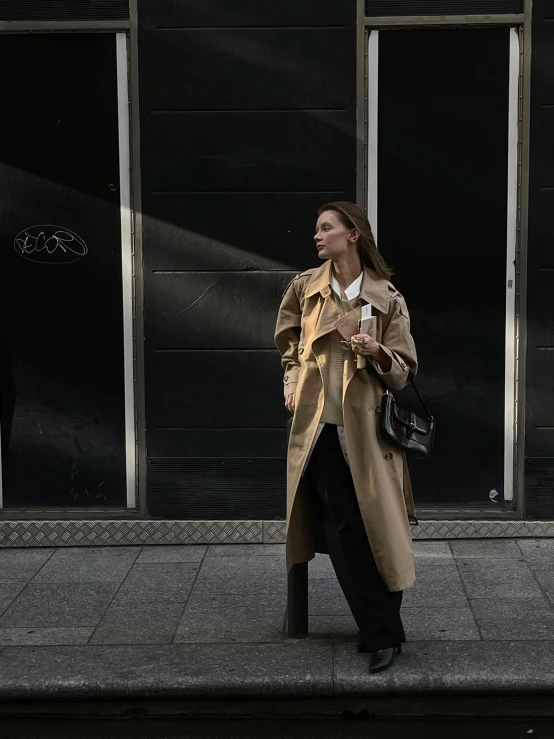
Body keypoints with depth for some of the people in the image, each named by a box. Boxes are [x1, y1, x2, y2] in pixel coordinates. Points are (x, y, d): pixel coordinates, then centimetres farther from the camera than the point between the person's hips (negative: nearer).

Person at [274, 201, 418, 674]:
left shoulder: (387, 298, -1)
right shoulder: (305, 288, 6)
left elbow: (403, 371, 2)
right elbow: (289, 343, 23)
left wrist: (378, 351, -17)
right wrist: (293, 385, 9)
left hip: (365, 427, -2)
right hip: (319, 425, 2)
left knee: (371, 527, 0)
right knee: (341, 531, 1)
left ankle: (381, 630, 16)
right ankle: (381, 630, 12)